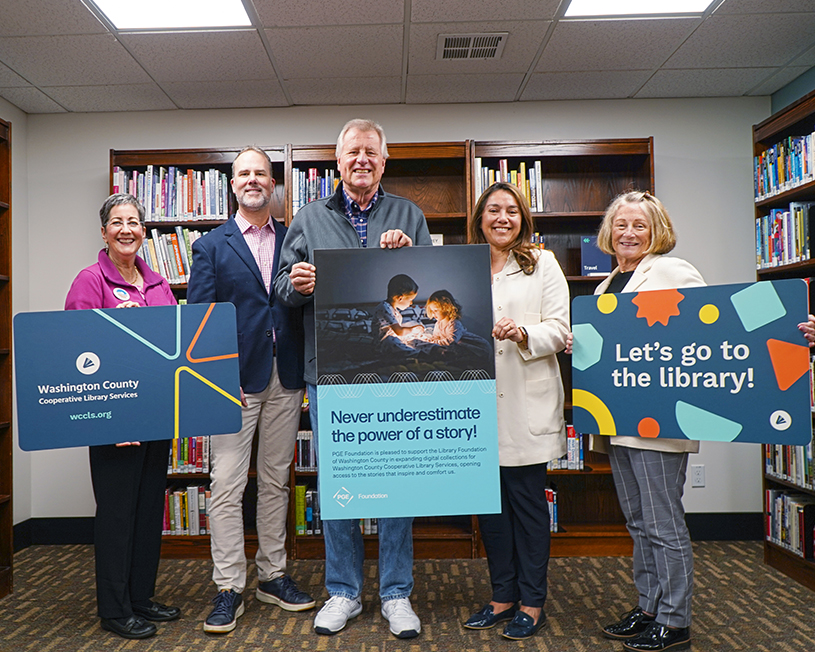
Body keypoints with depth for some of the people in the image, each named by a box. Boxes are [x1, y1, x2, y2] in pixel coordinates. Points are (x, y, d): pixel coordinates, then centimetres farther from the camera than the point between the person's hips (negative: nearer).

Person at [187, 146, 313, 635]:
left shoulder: (294, 241, 11)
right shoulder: (211, 246, 5)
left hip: (286, 379, 3)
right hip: (236, 379, -2)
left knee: (277, 480, 12)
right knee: (227, 484, -1)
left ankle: (273, 575, 26)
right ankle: (229, 588, 13)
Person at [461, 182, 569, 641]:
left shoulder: (543, 263, 7)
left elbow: (559, 330, 0)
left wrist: (522, 333, -19)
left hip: (528, 400, -3)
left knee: (528, 499, 3)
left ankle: (532, 602, 18)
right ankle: (503, 596, 24)